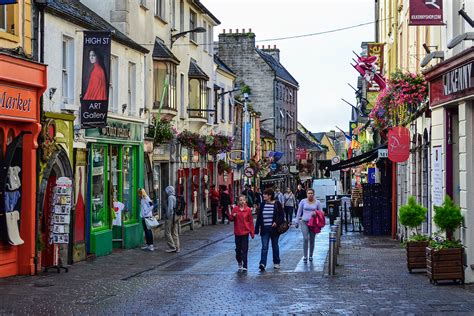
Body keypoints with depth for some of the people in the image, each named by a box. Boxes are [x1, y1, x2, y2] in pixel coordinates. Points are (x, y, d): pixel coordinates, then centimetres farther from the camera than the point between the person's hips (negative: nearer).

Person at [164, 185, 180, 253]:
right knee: (175, 233, 11)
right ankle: (177, 248, 11)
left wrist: (168, 216, -12)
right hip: (177, 216, 9)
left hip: (171, 216, -9)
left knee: (167, 232, -3)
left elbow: (170, 208, -21)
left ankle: (172, 247, -6)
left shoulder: (170, 197, -13)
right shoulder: (176, 197, 13)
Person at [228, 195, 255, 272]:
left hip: (245, 232, -2)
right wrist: (232, 216, -17)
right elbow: (231, 219, 6)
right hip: (237, 232, 2)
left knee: (244, 249, -3)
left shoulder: (248, 210, -3)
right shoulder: (235, 209, 0)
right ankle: (239, 262, 33)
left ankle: (244, 266, -1)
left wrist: (252, 232, -1)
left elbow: (251, 222, 0)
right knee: (238, 248, 10)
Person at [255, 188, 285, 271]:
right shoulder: (262, 205, 5)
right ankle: (262, 263, -14)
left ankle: (276, 262, 25)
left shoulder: (277, 204, -5)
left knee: (275, 246, 12)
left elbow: (281, 216, -2)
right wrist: (257, 229, 4)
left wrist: (276, 222, -19)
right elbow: (259, 217, 7)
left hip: (274, 229, -2)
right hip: (264, 229, 2)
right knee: (264, 247, -6)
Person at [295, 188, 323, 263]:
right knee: (305, 238, -14)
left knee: (312, 240, 8)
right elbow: (299, 212, 10)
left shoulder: (317, 202, 4)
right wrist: (297, 221, 8)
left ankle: (311, 256, 22)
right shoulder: (303, 201, 4)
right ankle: (305, 256, -9)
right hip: (304, 222, -1)